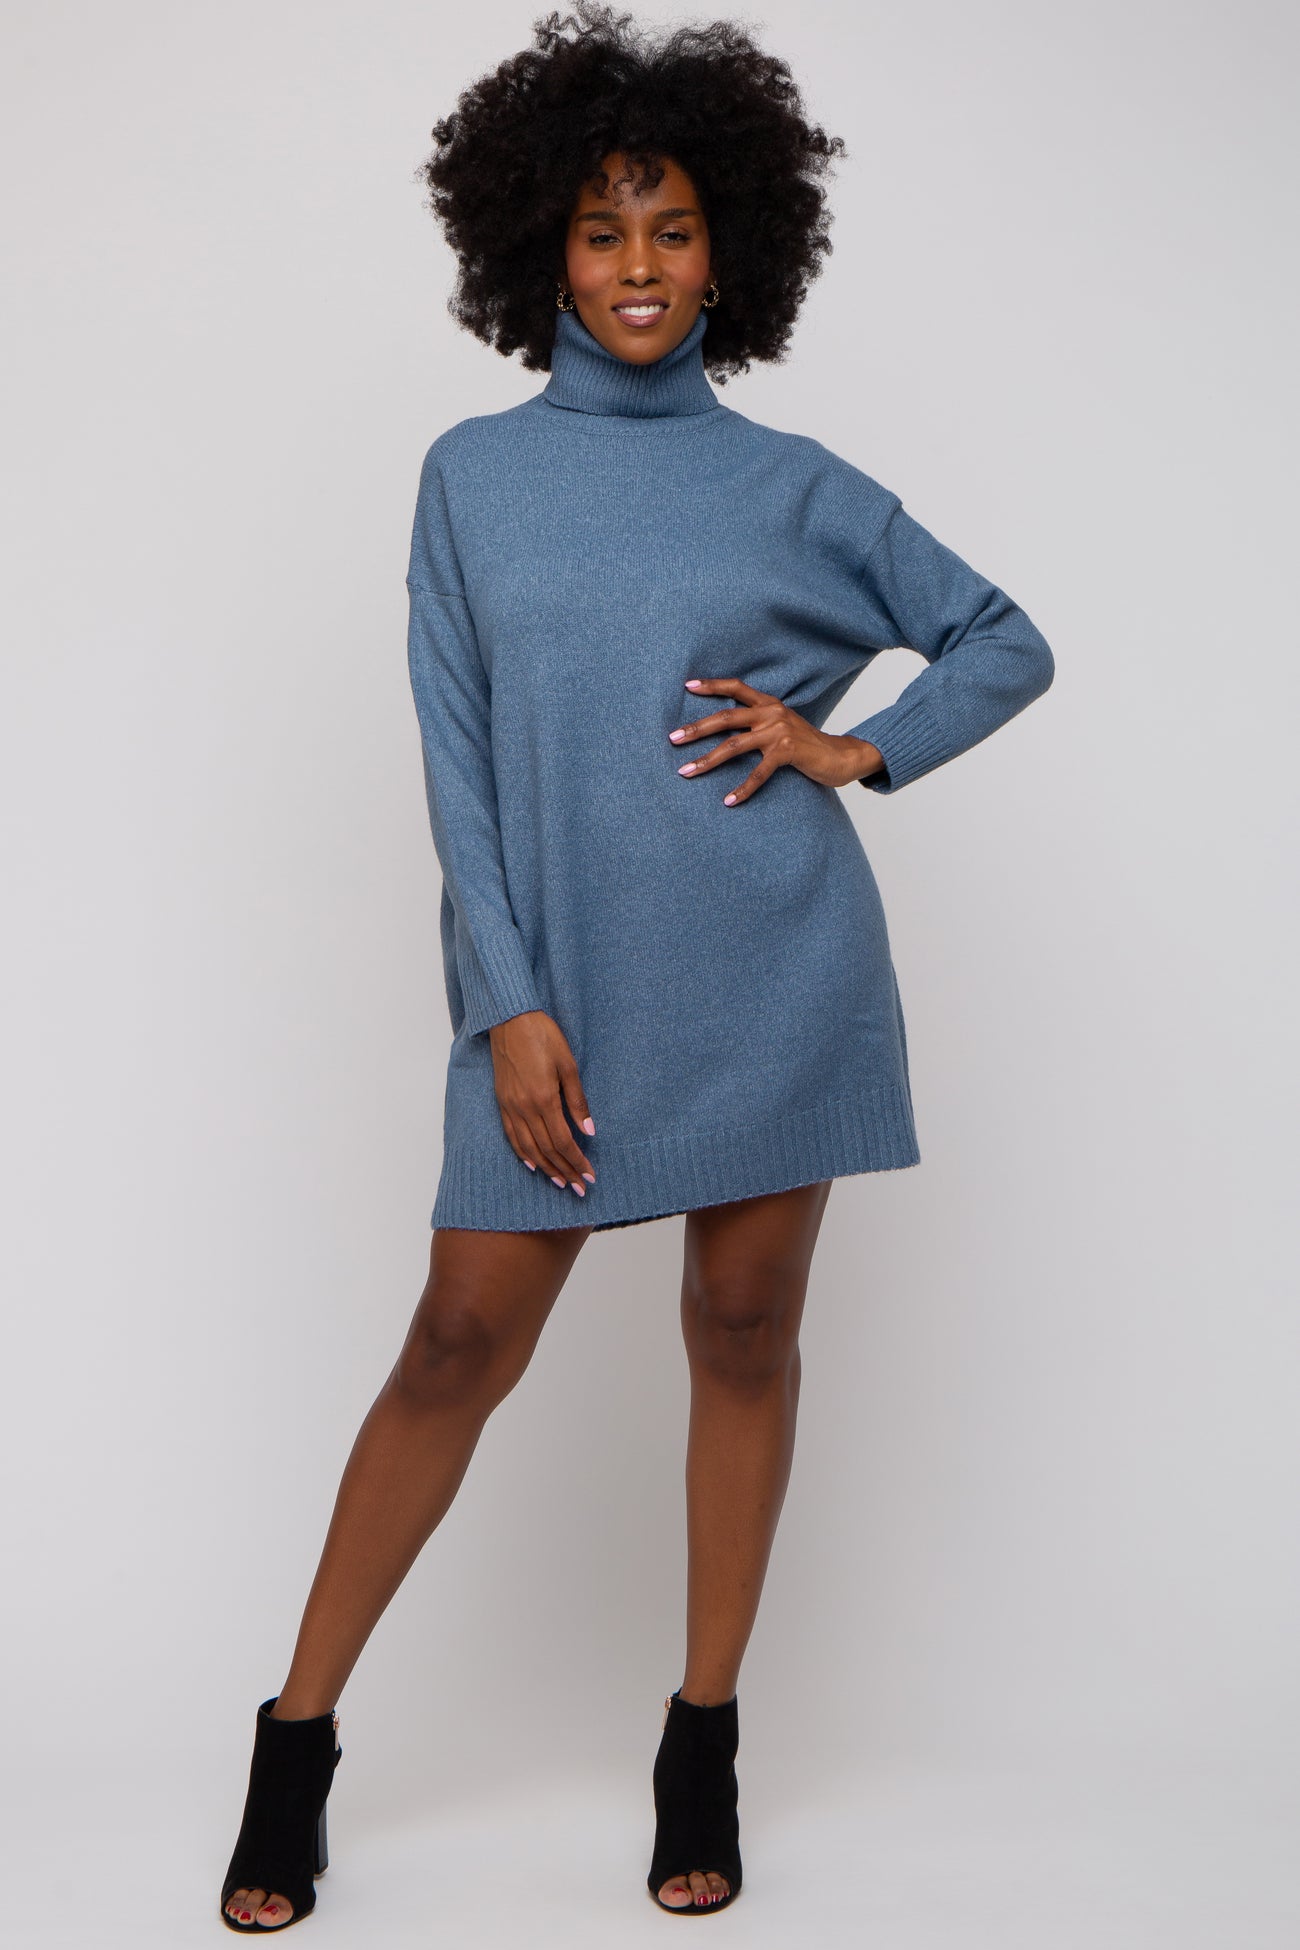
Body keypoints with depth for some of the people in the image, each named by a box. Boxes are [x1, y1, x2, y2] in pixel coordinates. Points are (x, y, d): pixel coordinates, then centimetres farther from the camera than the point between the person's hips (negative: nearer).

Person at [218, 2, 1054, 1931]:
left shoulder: (791, 484, 5)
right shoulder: (474, 474, 6)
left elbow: (1008, 642, 13)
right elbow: (457, 760, 1)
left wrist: (857, 748, -3)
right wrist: (508, 1008, -7)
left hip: (773, 976, 1)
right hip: (560, 989, 0)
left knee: (744, 1330, 7)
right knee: (463, 1343, 1)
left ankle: (704, 1739, 23)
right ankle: (300, 1732, 15)